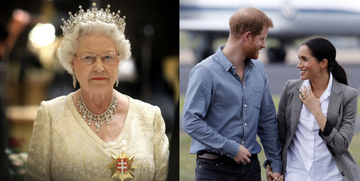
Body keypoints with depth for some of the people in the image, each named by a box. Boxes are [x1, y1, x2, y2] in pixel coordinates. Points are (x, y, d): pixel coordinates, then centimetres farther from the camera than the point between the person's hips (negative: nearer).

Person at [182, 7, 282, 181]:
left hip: (250, 166, 6)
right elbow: (191, 122, -16)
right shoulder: (205, 71, -11)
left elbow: (267, 120, 14)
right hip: (215, 167, -5)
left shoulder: (258, 69, 10)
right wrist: (232, 149, -15)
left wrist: (276, 164, 10)